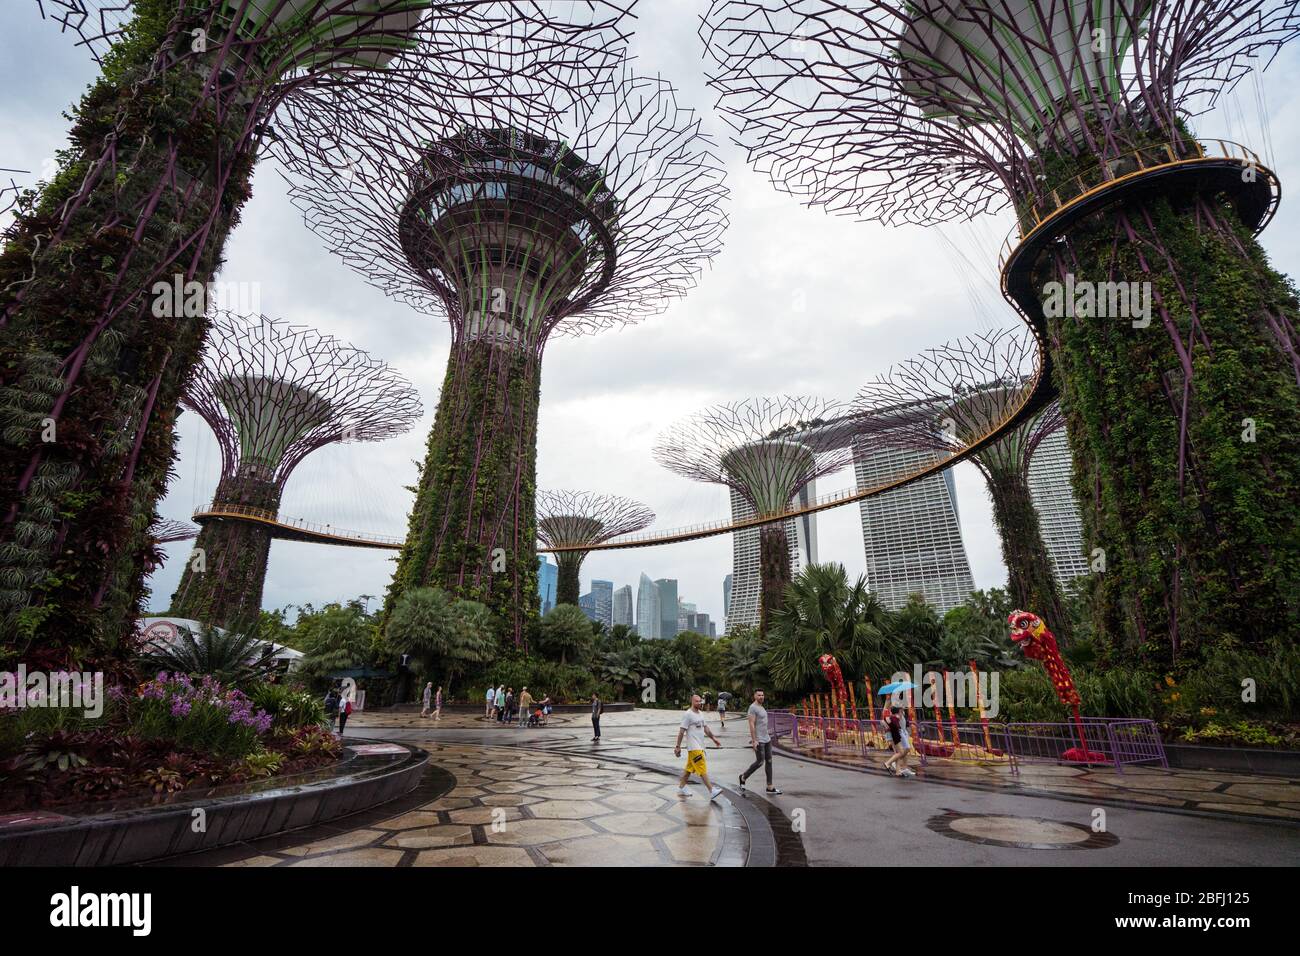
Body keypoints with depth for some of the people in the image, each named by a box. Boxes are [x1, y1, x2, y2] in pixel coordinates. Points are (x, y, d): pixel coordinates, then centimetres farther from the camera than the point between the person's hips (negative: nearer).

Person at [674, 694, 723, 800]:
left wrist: (713, 738, 19)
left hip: (700, 746, 9)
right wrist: (677, 746, -15)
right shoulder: (688, 715, -14)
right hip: (694, 747, -9)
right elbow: (681, 731, -14)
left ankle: (681, 788, 25)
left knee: (689, 768, 15)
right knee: (702, 769, -8)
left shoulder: (700, 714, 13)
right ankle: (711, 791, -7)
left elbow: (705, 727, 23)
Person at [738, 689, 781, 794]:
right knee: (760, 762, -5)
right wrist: (754, 740, -22)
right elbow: (751, 725, -19)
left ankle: (770, 787, 13)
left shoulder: (762, 707, 15)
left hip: (767, 739, 9)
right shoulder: (753, 708, -14)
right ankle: (743, 777, 14)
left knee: (769, 761, 8)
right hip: (759, 740, -9)